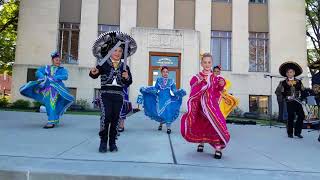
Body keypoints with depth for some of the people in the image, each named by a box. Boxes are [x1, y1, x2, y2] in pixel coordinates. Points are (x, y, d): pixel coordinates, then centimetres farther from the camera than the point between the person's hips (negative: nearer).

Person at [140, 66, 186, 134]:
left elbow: (174, 90, 3)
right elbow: (155, 88, 4)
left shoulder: (171, 81, 5)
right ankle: (160, 124, 30)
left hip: (168, 99, -1)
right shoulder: (158, 80, 6)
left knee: (168, 112, -8)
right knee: (159, 112, 6)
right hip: (160, 99, 1)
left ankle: (168, 127, 1)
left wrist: (180, 92, -15)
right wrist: (144, 89, -5)